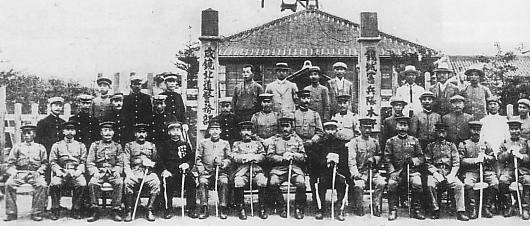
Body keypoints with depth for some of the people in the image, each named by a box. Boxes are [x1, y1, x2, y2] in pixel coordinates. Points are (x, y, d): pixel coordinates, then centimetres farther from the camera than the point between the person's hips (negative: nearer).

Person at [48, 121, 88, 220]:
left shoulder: (81, 146, 17)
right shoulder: (56, 145, 16)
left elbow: (83, 162, 10)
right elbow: (52, 162, 8)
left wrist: (78, 171, -9)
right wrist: (59, 171, -10)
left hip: (76, 173, 0)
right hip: (61, 173, 0)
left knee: (82, 184, -32)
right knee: (54, 184, -32)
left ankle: (76, 210, -16)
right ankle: (55, 210, -13)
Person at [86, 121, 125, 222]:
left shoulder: (117, 146, 14)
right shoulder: (95, 145, 11)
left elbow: (120, 163, 11)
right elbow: (89, 163, 6)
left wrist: (117, 171, -9)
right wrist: (95, 172, -12)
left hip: (113, 172, 0)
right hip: (99, 172, 0)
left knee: (119, 183, -32)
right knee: (92, 183, -32)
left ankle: (116, 211, -23)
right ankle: (95, 211, -20)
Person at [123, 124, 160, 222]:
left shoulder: (151, 146, 22)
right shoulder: (129, 145, 16)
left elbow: (156, 160, 19)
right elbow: (126, 163, 6)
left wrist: (151, 163, -4)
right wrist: (129, 174, -12)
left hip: (148, 173, 1)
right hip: (134, 172, -1)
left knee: (156, 183, -32)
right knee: (127, 182, -34)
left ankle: (149, 211, -24)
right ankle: (129, 211, -22)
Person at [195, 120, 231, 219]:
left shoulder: (225, 143, 16)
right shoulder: (203, 143, 16)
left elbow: (229, 159, 10)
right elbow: (198, 158, 12)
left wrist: (224, 163, -12)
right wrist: (201, 169, -4)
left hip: (221, 171, 0)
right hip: (207, 171, 1)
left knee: (224, 182, -31)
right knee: (202, 182, -30)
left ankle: (223, 208, -25)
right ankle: (204, 209, -26)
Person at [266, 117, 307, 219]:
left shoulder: (297, 139, 15)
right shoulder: (274, 139, 13)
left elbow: (303, 157, 10)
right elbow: (269, 156, 4)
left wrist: (292, 155, -7)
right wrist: (282, 158, -10)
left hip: (295, 168, 0)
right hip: (279, 168, 0)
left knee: (301, 183, -30)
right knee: (273, 183, -30)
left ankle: (299, 208, -8)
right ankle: (282, 207, -9)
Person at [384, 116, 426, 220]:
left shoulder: (414, 140, 13)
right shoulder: (391, 141, 10)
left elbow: (422, 158, 12)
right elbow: (387, 159, 4)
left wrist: (413, 161, -9)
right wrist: (392, 172, -10)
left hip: (412, 170, 1)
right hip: (396, 171, -1)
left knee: (417, 184, -29)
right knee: (391, 184, -30)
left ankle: (416, 210, -13)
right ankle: (393, 211, -18)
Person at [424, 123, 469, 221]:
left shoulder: (451, 146, 15)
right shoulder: (430, 146, 13)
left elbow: (456, 163, 7)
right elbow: (428, 163, 5)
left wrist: (451, 175, -10)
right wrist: (435, 173, -13)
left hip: (449, 173, 1)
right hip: (435, 173, -1)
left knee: (459, 185, -27)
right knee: (430, 185, -32)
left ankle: (460, 212, -24)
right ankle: (435, 210, -16)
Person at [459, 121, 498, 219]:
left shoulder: (485, 144, 22)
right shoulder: (463, 144, 12)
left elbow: (493, 159, 15)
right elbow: (461, 161, 1)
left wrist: (485, 157, -6)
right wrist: (475, 160, -12)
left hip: (486, 170, 2)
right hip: (471, 171, -2)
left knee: (495, 183, -28)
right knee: (468, 184, -34)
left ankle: (486, 207, -16)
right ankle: (472, 209, -22)